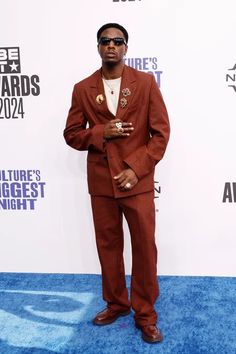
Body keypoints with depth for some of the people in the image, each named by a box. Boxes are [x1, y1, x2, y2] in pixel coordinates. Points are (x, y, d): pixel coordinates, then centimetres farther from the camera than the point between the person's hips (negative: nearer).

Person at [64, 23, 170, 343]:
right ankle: (116, 303, 34)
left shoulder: (146, 82, 0)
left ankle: (145, 315, 22)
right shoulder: (83, 89, 4)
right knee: (107, 245, 13)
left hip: (138, 181, -2)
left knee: (145, 248, 3)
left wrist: (137, 168, -13)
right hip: (101, 182, 2)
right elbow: (72, 134, 6)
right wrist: (101, 133, -13)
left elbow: (161, 132, -3)